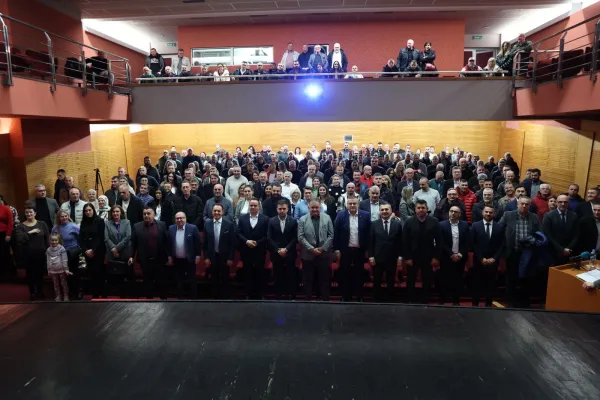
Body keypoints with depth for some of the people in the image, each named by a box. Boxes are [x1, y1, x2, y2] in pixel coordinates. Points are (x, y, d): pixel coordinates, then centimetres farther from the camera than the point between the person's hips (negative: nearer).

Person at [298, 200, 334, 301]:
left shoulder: (327, 218, 3)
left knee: (324, 279, 8)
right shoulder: (303, 220, 0)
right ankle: (308, 299, 21)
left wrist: (323, 248, -8)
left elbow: (331, 235, 1)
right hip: (308, 255, -1)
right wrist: (311, 249, -13)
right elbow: (300, 237, -6)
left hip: (324, 254, 1)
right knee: (308, 280, 8)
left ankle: (325, 300, 20)